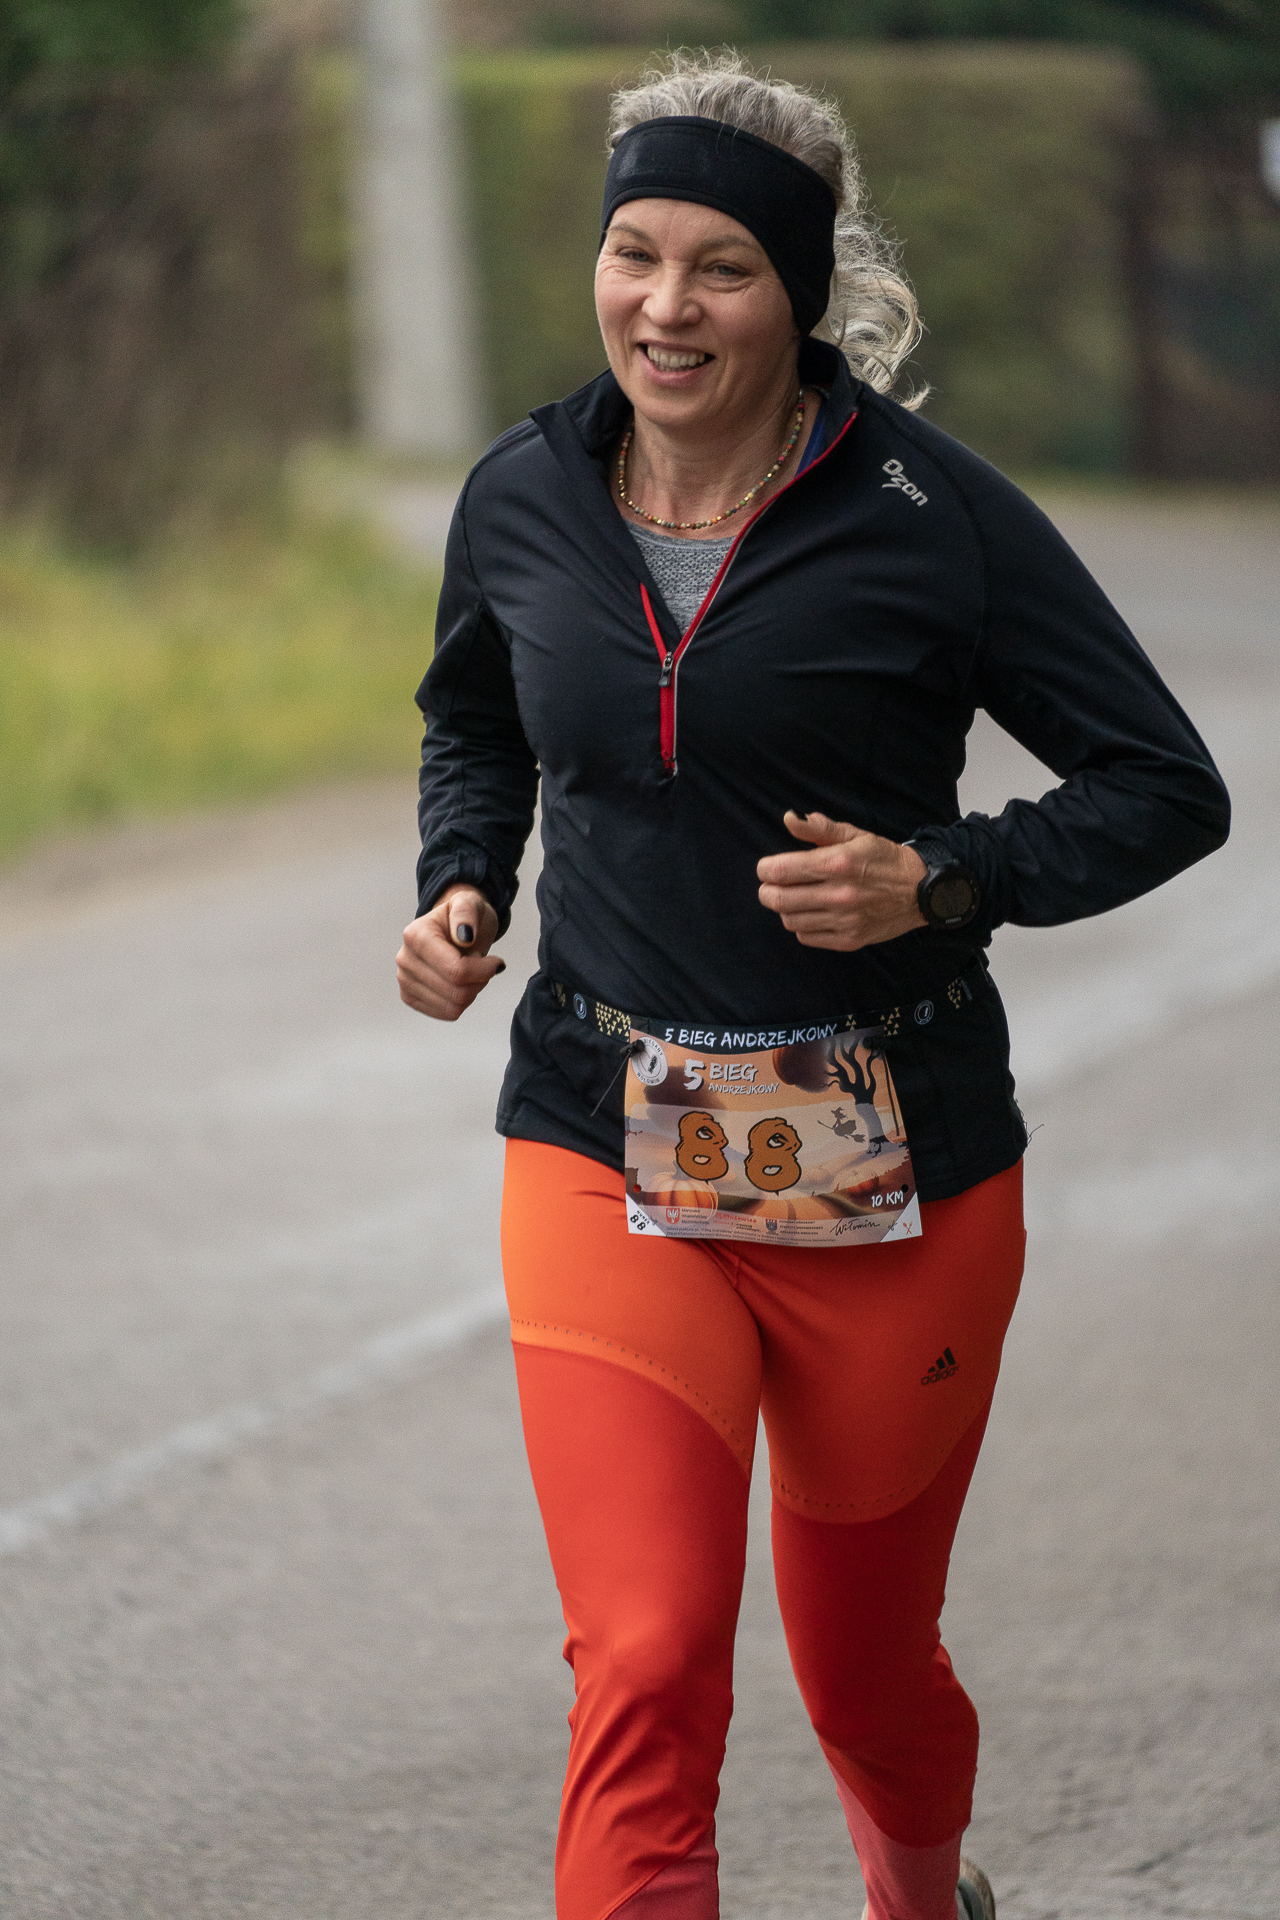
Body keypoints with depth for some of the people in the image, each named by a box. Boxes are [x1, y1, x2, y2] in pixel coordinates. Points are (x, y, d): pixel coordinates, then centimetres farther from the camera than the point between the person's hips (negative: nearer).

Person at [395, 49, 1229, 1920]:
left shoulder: (929, 513, -10)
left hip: (894, 1180, -1)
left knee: (866, 1667, 17)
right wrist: (458, 891, 4)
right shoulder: (524, 500, 1)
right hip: (607, 1158, 1)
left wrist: (938, 883, -20)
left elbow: (1169, 789, -5)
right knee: (645, 1664, -18)